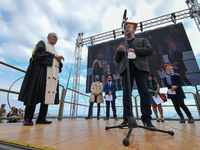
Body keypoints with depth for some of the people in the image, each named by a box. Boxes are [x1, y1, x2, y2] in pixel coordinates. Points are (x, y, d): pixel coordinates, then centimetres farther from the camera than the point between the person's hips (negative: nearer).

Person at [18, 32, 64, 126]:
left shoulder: (54, 50, 29)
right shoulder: (42, 43, 12)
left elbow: (56, 64, 21)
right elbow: (39, 54, -9)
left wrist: (59, 60, 0)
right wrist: (54, 56, -6)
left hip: (52, 76, 6)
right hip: (41, 71, -6)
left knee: (47, 95, -1)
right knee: (35, 94, -9)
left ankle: (41, 118, 3)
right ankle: (28, 118, -1)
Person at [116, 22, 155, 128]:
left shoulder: (142, 40, 24)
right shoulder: (122, 45, 28)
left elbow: (150, 51, 7)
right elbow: (117, 60, 20)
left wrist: (135, 50, -4)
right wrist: (119, 51, 1)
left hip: (140, 67, -1)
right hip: (126, 68, 2)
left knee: (144, 93, -8)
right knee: (126, 94, -6)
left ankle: (147, 119, 0)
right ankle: (127, 119, -1)